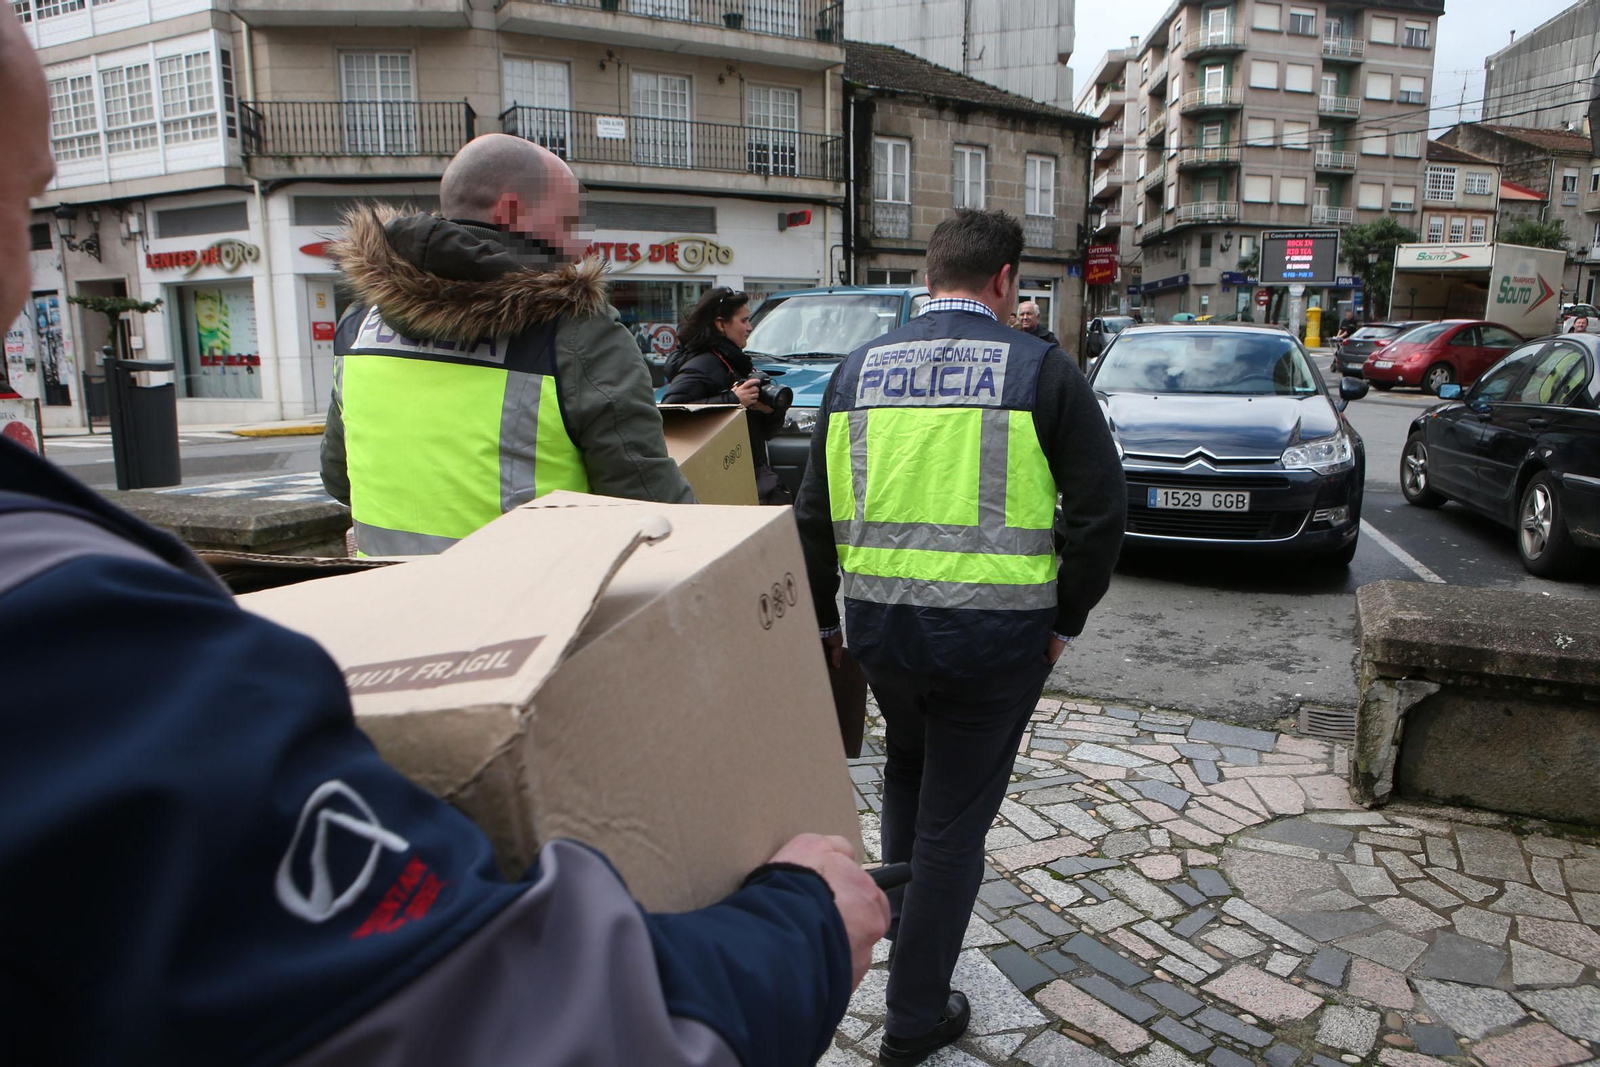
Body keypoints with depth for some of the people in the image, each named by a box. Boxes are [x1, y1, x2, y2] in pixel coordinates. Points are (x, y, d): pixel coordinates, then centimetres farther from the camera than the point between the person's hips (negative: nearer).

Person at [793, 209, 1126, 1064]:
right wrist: (1064, 618, 6)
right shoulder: (1041, 369, -4)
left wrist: (821, 618, 18)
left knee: (908, 761, 31)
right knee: (956, 815, 11)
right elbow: (1101, 510, -5)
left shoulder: (859, 368, 6)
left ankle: (900, 917, 46)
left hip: (877, 623, 4)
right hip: (995, 632, -3)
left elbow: (814, 511, 8)